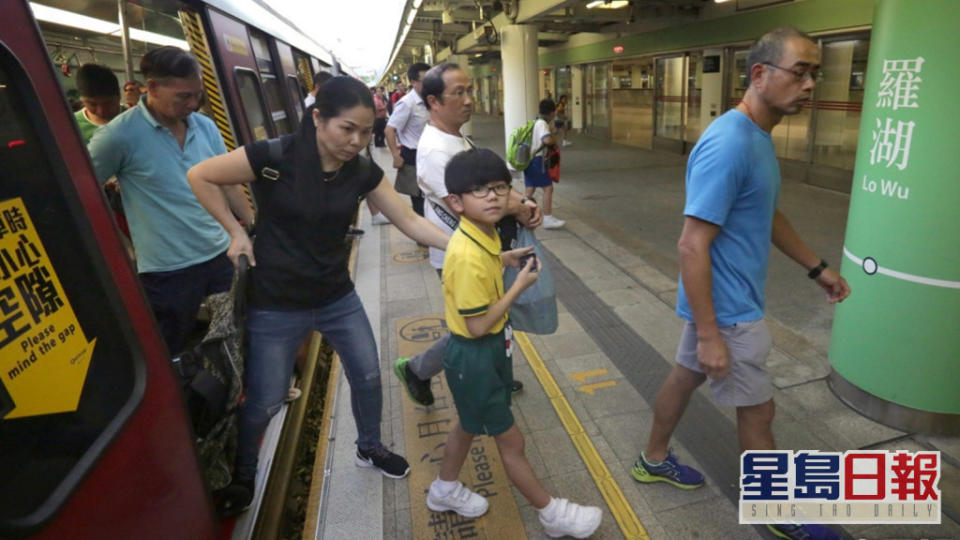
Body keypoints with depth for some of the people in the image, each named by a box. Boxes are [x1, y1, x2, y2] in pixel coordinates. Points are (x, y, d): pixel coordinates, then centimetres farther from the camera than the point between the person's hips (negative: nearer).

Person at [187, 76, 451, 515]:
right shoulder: (274, 156, -21)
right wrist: (236, 232, -12)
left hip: (337, 298, 5)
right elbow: (200, 177, -9)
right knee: (264, 403, 8)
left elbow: (409, 222, -5)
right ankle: (242, 475, 40)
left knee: (367, 376, 15)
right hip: (276, 306, -4)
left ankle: (369, 448, 44)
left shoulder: (363, 172, -7)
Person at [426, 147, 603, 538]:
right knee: (510, 439, 10)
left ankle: (445, 490, 50)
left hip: (488, 349, 10)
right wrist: (519, 286, -21)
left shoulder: (481, 235, -3)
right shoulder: (468, 257, -32)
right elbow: (478, 326, -28)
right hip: (473, 356, -10)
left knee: (470, 423, 27)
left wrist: (505, 259, 3)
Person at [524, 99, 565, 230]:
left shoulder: (535, 122, 15)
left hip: (529, 159, 10)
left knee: (530, 189, 14)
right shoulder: (542, 124, -15)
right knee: (548, 188, -6)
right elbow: (547, 140, -32)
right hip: (537, 160, -10)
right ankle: (548, 219, -5)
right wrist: (554, 141, -10)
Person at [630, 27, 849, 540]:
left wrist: (817, 267, 23)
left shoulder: (758, 137, 7)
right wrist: (710, 335, -26)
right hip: (727, 309, -9)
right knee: (758, 409, 8)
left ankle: (653, 460, 42)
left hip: (725, 300, 9)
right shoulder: (729, 144, -26)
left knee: (684, 376, 21)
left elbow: (767, 216, 20)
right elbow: (691, 246, -28)